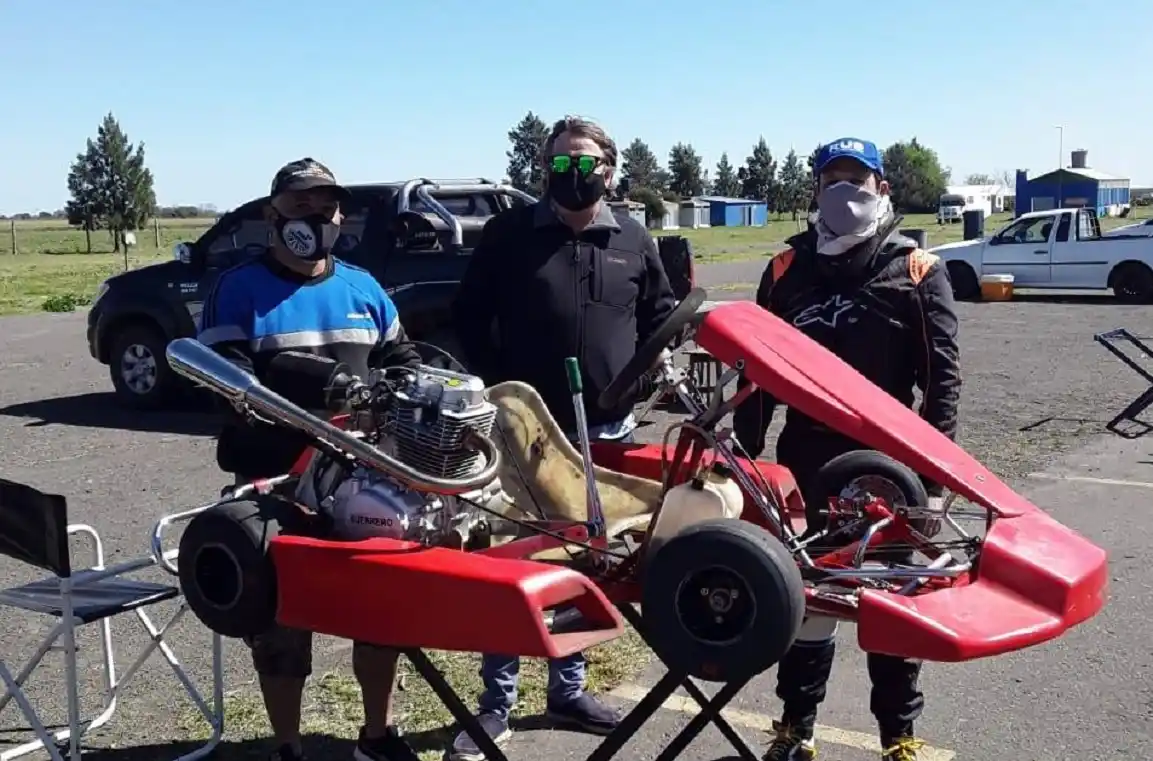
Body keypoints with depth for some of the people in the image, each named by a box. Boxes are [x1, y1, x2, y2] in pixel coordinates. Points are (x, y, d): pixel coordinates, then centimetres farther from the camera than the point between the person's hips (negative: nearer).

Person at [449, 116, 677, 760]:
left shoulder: (635, 241, 7)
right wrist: (497, 389, -5)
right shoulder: (509, 233, 0)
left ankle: (569, 688, 28)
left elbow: (662, 315, 18)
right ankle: (497, 704, 14)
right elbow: (471, 317, 3)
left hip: (608, 432, 3)